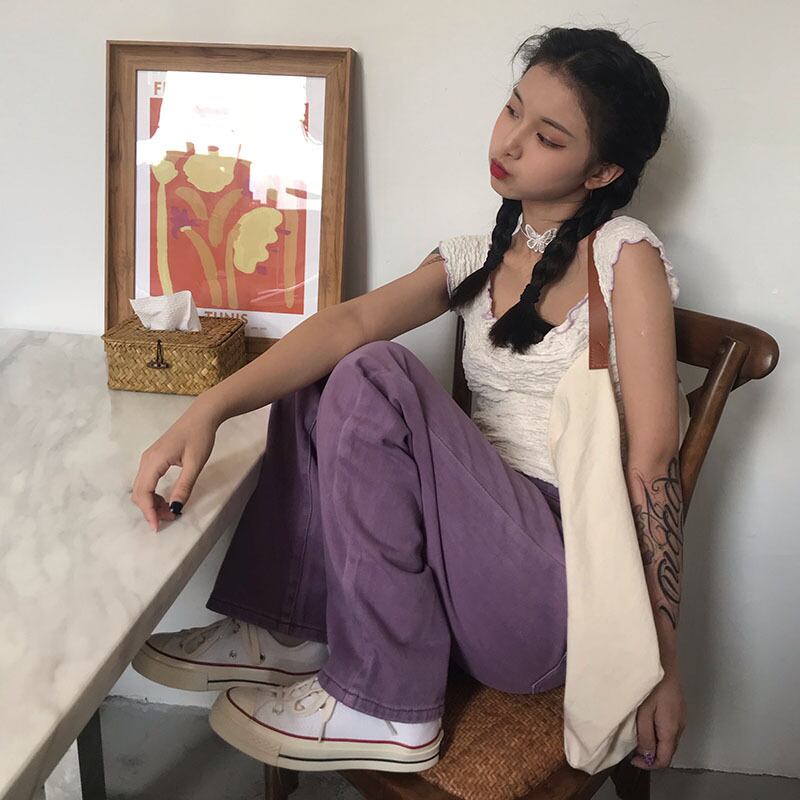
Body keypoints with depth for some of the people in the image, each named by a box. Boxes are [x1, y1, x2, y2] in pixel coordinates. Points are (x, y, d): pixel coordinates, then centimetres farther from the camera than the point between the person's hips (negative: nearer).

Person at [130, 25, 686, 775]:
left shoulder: (623, 251, -6)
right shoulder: (476, 259, 11)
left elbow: (651, 453, -11)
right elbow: (353, 321, -7)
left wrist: (661, 660, -12)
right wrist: (208, 408, -23)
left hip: (563, 600, -6)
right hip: (478, 562, 6)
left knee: (376, 378, -23)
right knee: (321, 375, 0)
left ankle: (385, 706, -13)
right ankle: (290, 634, -1)